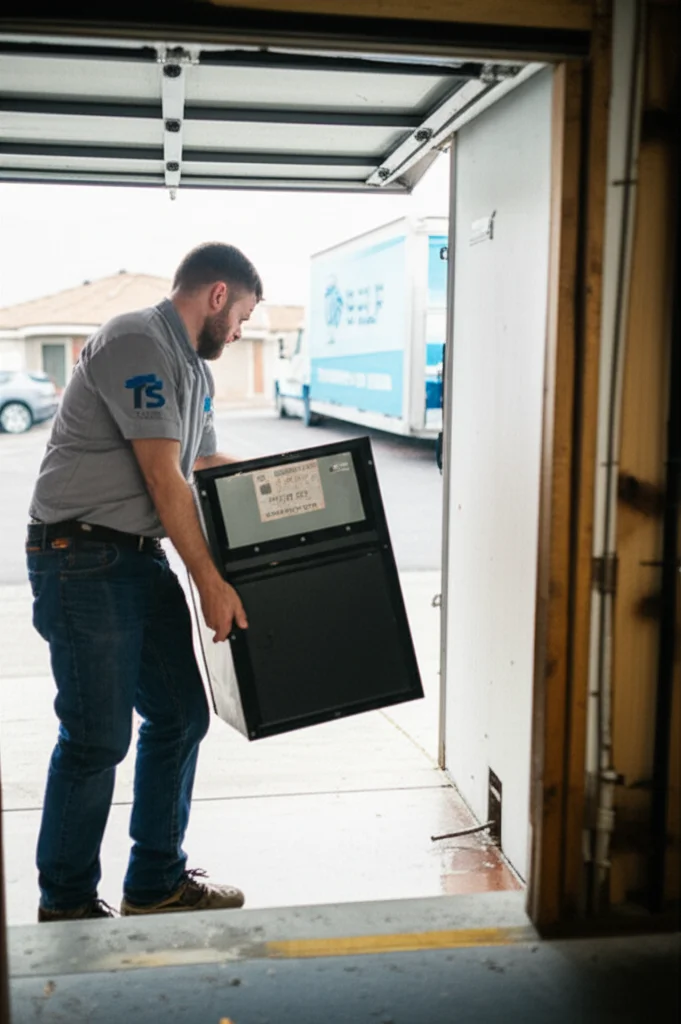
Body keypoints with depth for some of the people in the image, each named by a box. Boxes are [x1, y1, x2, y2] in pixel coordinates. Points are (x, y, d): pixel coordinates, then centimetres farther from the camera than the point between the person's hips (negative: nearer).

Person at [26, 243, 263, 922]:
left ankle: (157, 884, 27)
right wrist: (211, 583, -16)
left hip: (141, 559, 10)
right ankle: (66, 906, 16)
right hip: (83, 560, -10)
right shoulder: (136, 344, -14)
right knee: (98, 738, -3)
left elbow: (205, 463, 27)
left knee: (180, 718, 11)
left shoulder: (191, 364, 18)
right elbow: (163, 478, -18)